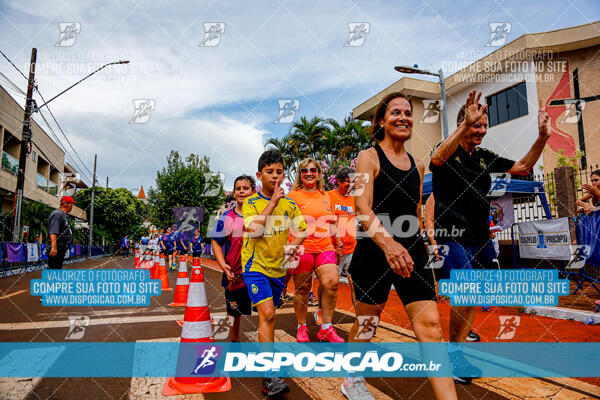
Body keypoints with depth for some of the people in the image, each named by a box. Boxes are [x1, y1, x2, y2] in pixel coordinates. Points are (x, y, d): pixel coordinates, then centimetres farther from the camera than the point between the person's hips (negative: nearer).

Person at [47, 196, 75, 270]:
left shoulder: (63, 215, 20)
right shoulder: (57, 214, -12)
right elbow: (53, 232, -23)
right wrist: (54, 247, -32)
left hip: (61, 249, 11)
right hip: (56, 250, -11)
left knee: (58, 269, 13)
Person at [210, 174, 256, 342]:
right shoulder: (227, 217, 0)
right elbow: (216, 242, 4)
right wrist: (223, 265, -8)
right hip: (235, 274, 1)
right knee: (235, 313, 16)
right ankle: (234, 341, 37)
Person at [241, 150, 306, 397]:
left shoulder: (289, 204, 4)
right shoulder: (251, 202, -9)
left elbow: (301, 229, 11)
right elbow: (254, 230, -24)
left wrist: (294, 245, -8)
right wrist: (272, 203, -22)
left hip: (278, 267, 5)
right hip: (255, 266, -5)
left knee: (267, 316, 16)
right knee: (267, 314, -18)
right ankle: (270, 377, -14)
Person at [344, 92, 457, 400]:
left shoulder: (417, 165, 12)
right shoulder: (369, 157, -5)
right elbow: (362, 208, -19)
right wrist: (387, 243, -35)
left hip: (411, 251, 5)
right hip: (374, 250, -4)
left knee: (430, 325, -5)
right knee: (366, 322, 11)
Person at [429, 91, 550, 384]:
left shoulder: (484, 157, 13)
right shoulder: (449, 151, -7)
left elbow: (523, 167, 19)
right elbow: (437, 159, -32)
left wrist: (542, 137, 6)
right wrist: (466, 124, -42)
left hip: (480, 236, 8)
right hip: (451, 236, -7)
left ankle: (462, 331, 38)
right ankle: (453, 353, -4)